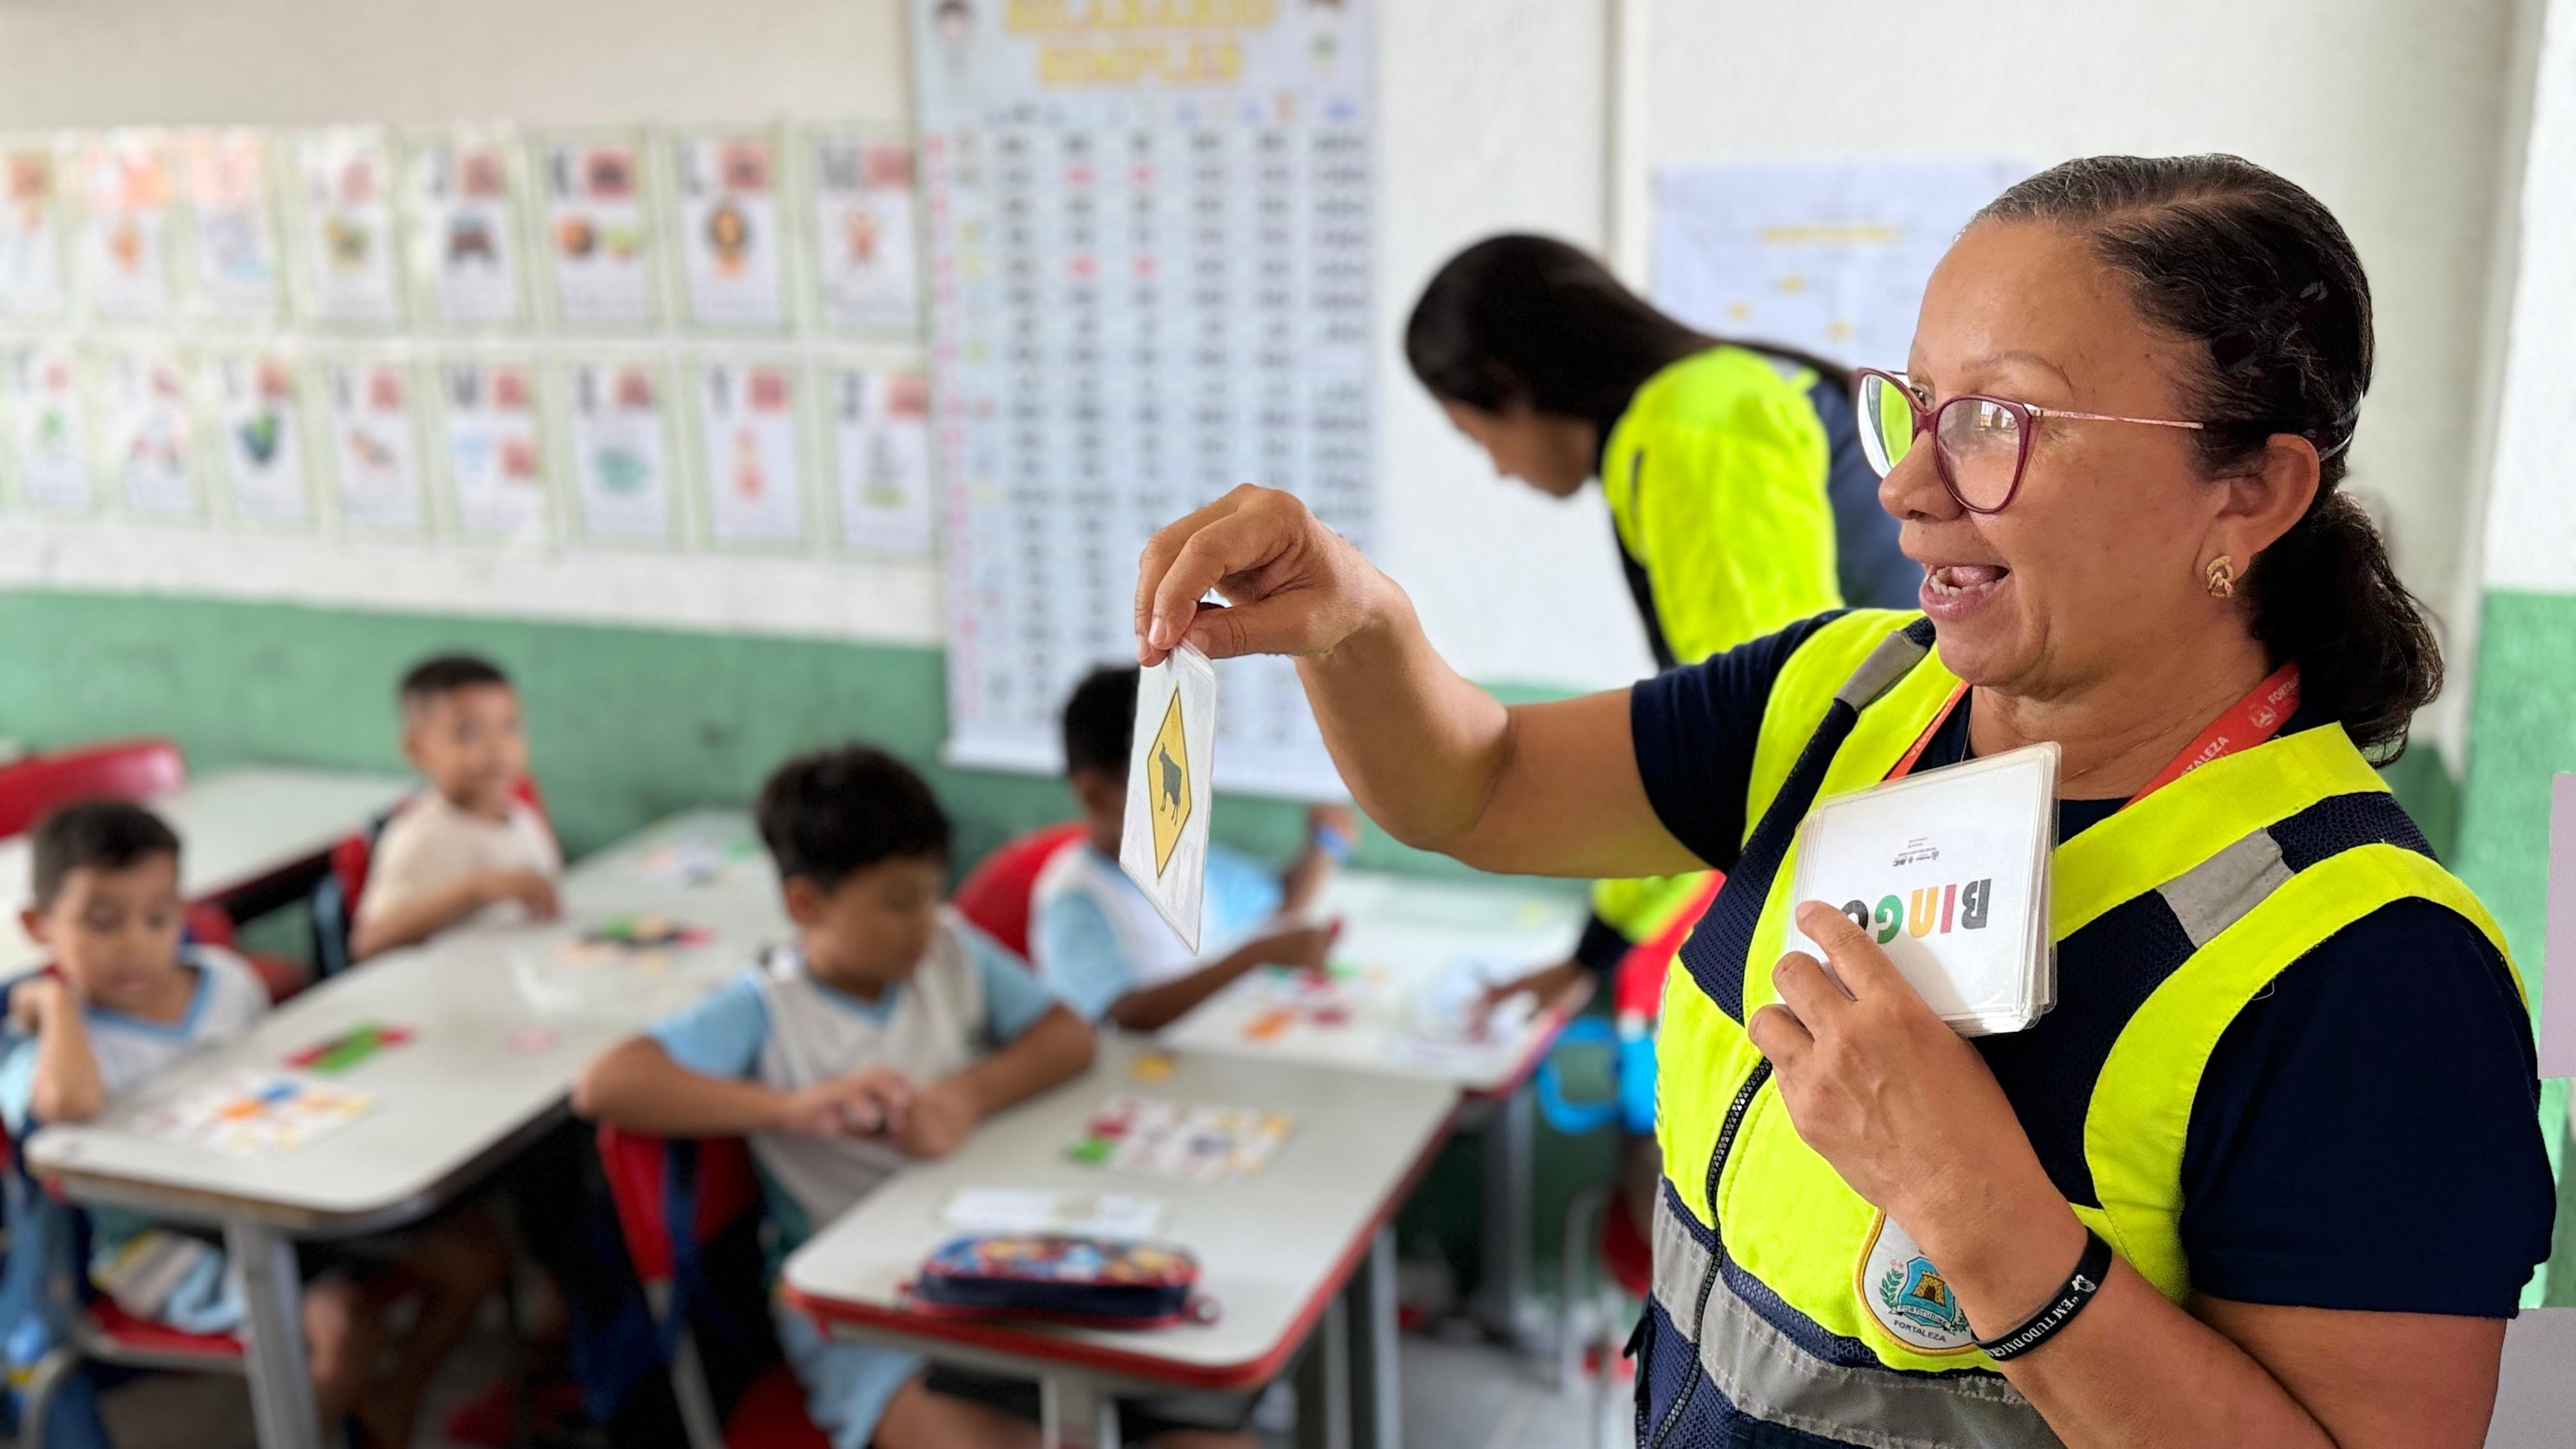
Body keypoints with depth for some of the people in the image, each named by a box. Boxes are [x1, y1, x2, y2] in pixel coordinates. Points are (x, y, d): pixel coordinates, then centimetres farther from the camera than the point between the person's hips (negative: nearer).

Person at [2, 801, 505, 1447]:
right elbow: (71, 1101, -41)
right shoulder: (54, 1038, -14)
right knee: (341, 1324, -30)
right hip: (166, 1242, -7)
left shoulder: (227, 979, 4)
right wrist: (59, 1001, -24)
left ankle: (395, 1395, 22)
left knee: (472, 1247, -2)